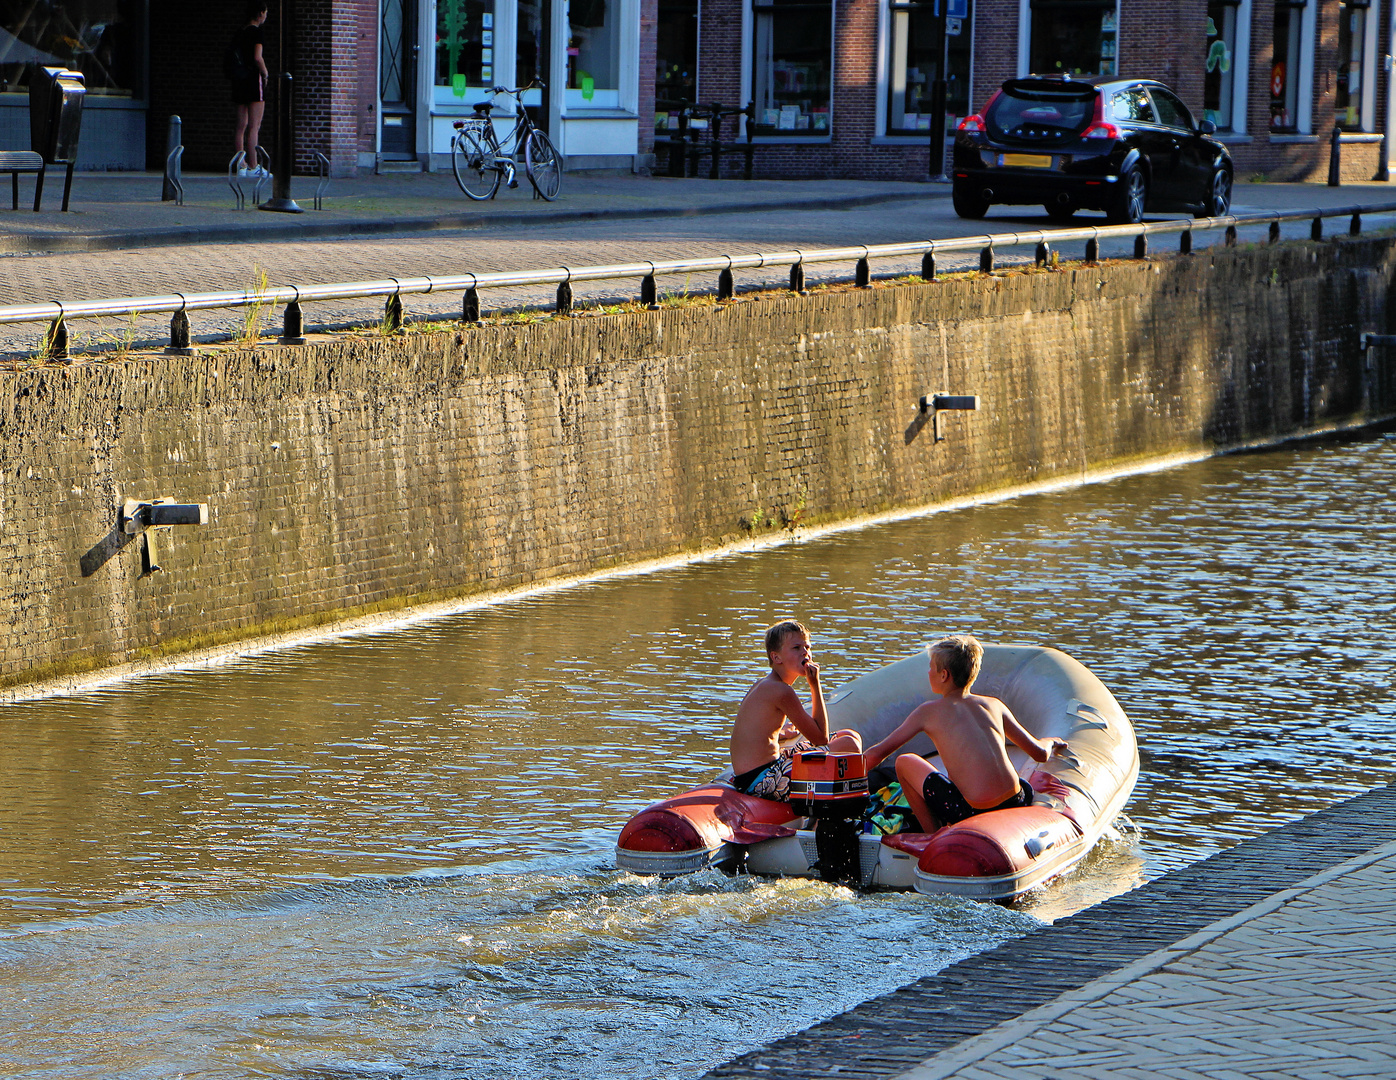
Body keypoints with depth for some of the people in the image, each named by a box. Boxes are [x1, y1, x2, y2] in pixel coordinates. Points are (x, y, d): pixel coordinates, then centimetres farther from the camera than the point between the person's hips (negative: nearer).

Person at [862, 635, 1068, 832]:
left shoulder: (928, 712, 6)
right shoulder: (994, 705, 15)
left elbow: (878, 752, 10)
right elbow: (1040, 753, 20)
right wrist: (1050, 744, 45)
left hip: (972, 812, -4)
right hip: (1016, 806, 4)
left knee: (905, 763, 14)